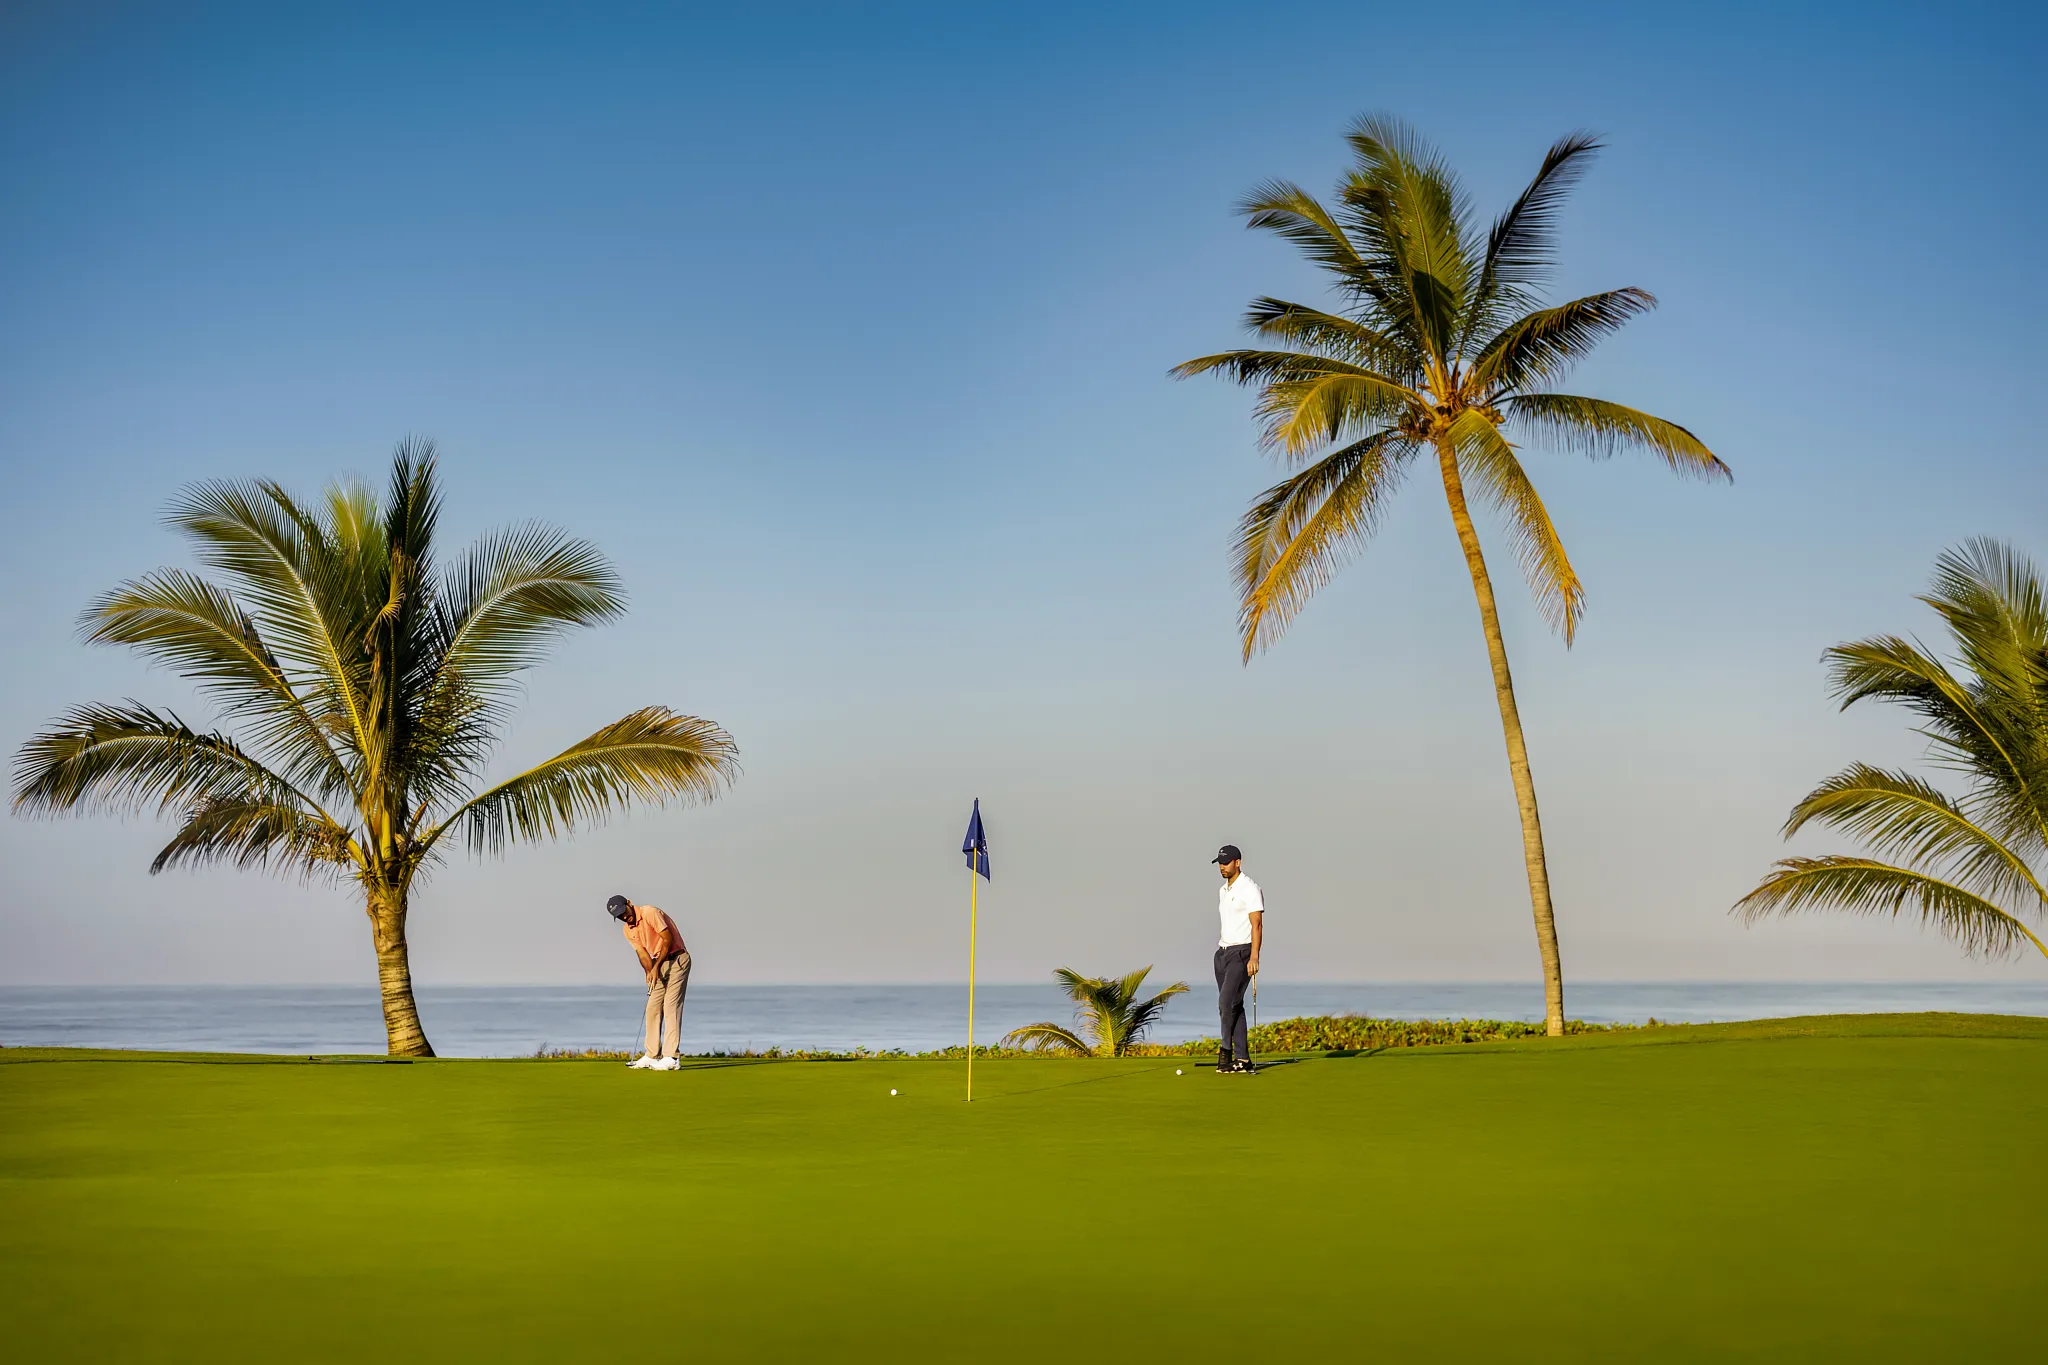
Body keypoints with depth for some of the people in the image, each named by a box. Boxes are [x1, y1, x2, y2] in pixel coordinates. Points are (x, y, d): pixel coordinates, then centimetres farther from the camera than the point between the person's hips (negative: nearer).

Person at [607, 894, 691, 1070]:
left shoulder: (650, 913, -18)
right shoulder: (628, 930, 5)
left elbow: (668, 939, -20)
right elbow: (643, 953, 0)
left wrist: (656, 967, -19)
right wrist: (650, 973, -18)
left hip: (677, 958, -8)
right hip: (659, 963, 8)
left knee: (671, 1006, -13)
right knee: (653, 1007, 5)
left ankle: (671, 1057, -17)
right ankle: (652, 1055, 10)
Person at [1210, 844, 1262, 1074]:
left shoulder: (1249, 888, -9)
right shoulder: (1223, 891, 17)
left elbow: (1257, 925, -15)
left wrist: (1254, 957, -22)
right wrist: (1222, 950, 17)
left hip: (1242, 952, -8)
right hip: (1223, 952, 8)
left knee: (1227, 1001, -17)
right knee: (1234, 1005, 4)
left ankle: (1226, 1051, -8)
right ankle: (1242, 1059, 4)